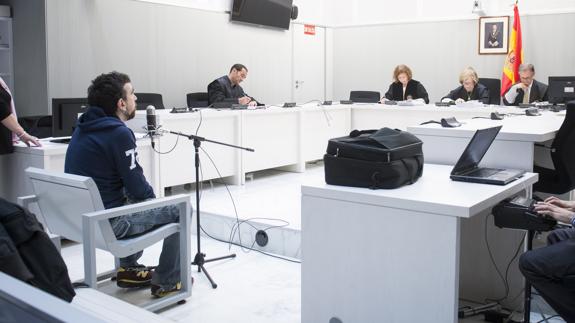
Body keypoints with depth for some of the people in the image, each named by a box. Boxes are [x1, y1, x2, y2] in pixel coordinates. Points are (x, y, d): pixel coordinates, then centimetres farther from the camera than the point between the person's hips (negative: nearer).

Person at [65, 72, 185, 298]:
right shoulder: (118, 133, -20)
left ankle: (128, 268, 33)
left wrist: (145, 193, 14)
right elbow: (137, 187, -15)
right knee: (180, 209, 3)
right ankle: (166, 282, 13)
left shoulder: (83, 127, 7)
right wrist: (150, 194, 6)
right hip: (106, 222, -9)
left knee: (137, 200, 32)